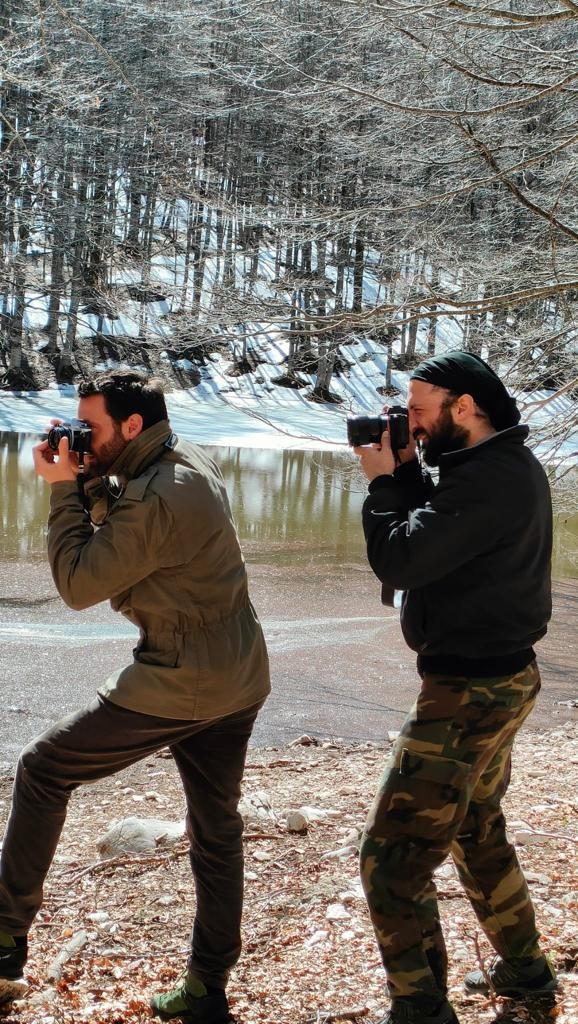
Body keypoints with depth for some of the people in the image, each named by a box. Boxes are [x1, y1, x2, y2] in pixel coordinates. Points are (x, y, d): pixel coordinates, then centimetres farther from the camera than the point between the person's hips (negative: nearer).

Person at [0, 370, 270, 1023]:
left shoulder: (154, 497, -21)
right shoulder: (192, 462, 7)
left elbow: (78, 586, -15)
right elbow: (122, 532, 17)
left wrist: (64, 490, -9)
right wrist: (88, 482, 1)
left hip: (177, 686, -9)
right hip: (241, 681, 9)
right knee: (217, 827, 13)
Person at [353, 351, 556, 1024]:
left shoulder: (490, 481, -24)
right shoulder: (506, 466, 9)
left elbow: (399, 561, -24)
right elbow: (435, 535, 16)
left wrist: (382, 481, -10)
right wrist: (405, 473, 3)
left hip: (471, 692, -11)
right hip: (498, 678, 11)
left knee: (393, 855, -7)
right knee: (476, 829, 27)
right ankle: (523, 968, 41)